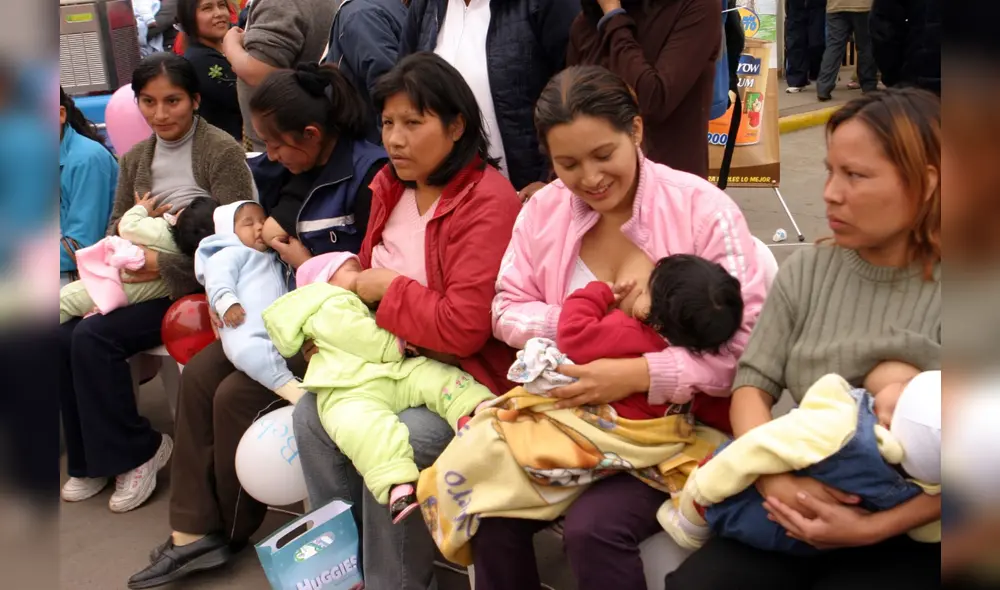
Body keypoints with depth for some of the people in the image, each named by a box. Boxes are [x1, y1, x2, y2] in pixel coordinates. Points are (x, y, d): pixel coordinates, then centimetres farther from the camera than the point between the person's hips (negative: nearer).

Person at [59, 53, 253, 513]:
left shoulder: (223, 152, -9)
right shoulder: (135, 159, 13)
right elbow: (117, 224, 15)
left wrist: (163, 264, -22)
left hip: (196, 283, -7)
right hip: (145, 279, 7)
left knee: (95, 336, -22)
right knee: (65, 335, -15)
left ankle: (135, 452, -3)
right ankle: (91, 458, 3)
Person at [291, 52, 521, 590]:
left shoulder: (488, 203, -20)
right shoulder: (391, 185, 7)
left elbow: (464, 328, -26)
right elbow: (372, 274, 21)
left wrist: (387, 289, -15)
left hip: (469, 375, -8)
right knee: (312, 414, -10)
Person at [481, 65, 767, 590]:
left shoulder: (704, 209, -13)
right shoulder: (543, 209, 2)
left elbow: (747, 347, -16)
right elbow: (507, 310, 7)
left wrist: (638, 375, -28)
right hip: (568, 415, 4)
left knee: (593, 528, -27)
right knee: (491, 513, -17)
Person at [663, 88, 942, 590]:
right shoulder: (805, 272, 5)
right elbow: (753, 383, 2)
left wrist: (873, 528, -22)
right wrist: (778, 479, -16)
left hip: (911, 536, -3)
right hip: (799, 512, 3)